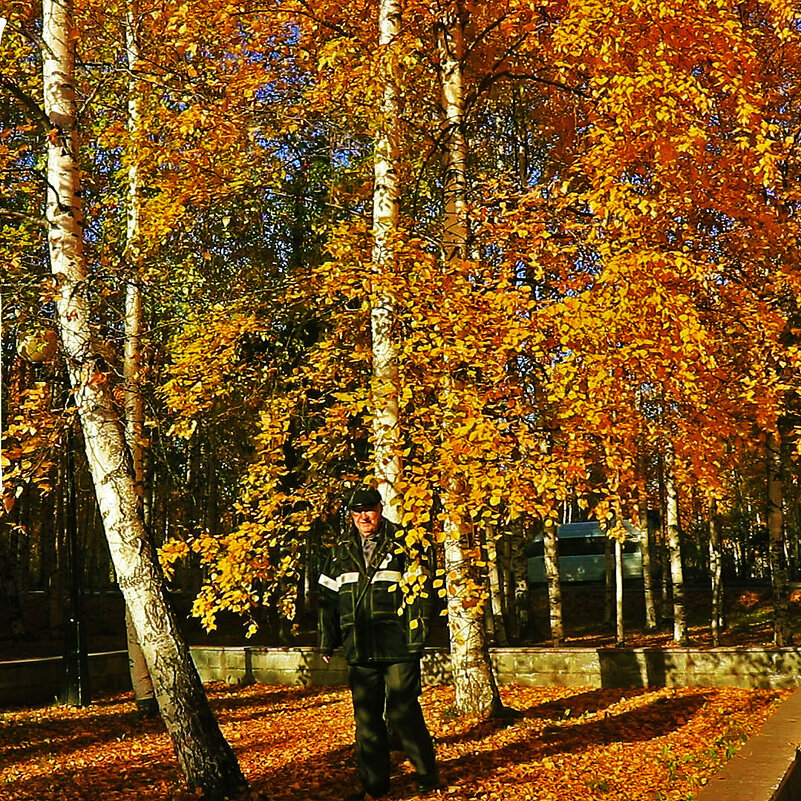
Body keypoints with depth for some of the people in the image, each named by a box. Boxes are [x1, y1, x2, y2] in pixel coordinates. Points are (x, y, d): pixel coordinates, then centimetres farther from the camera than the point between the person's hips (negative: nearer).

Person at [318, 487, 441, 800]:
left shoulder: (400, 548, 1)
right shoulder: (341, 553, 12)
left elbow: (416, 594, -1)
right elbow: (328, 599, 16)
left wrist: (416, 638, -8)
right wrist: (328, 642, 13)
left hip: (397, 648, -4)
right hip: (360, 651, 4)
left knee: (403, 714, -3)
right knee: (366, 718, 8)